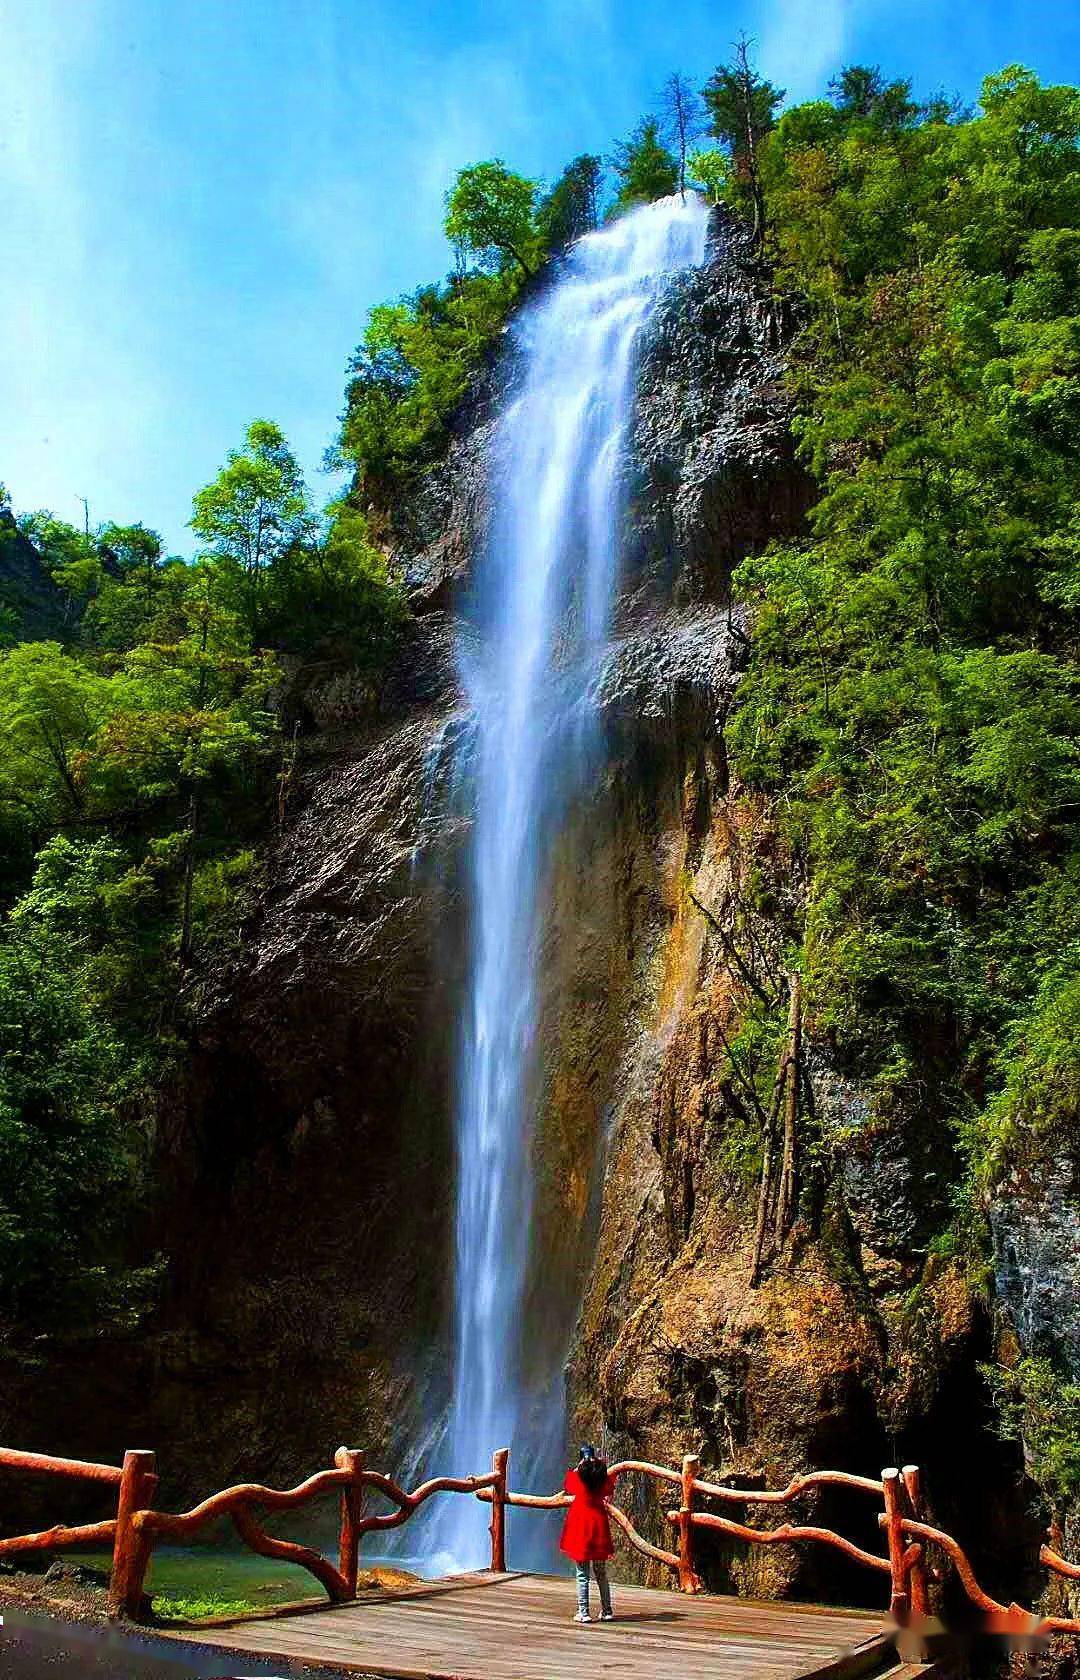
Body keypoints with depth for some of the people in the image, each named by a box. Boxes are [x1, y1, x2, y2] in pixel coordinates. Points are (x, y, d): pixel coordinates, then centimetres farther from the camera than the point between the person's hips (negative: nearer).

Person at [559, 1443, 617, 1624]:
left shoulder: (576, 1476, -5)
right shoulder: (604, 1477, -1)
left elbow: (567, 1489, 18)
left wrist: (579, 1466, 19)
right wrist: (601, 1465, 18)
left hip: (580, 1525, -2)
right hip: (599, 1523, 2)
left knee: (582, 1575, 3)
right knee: (601, 1573, 13)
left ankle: (583, 1612, 0)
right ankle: (607, 1611, 14)